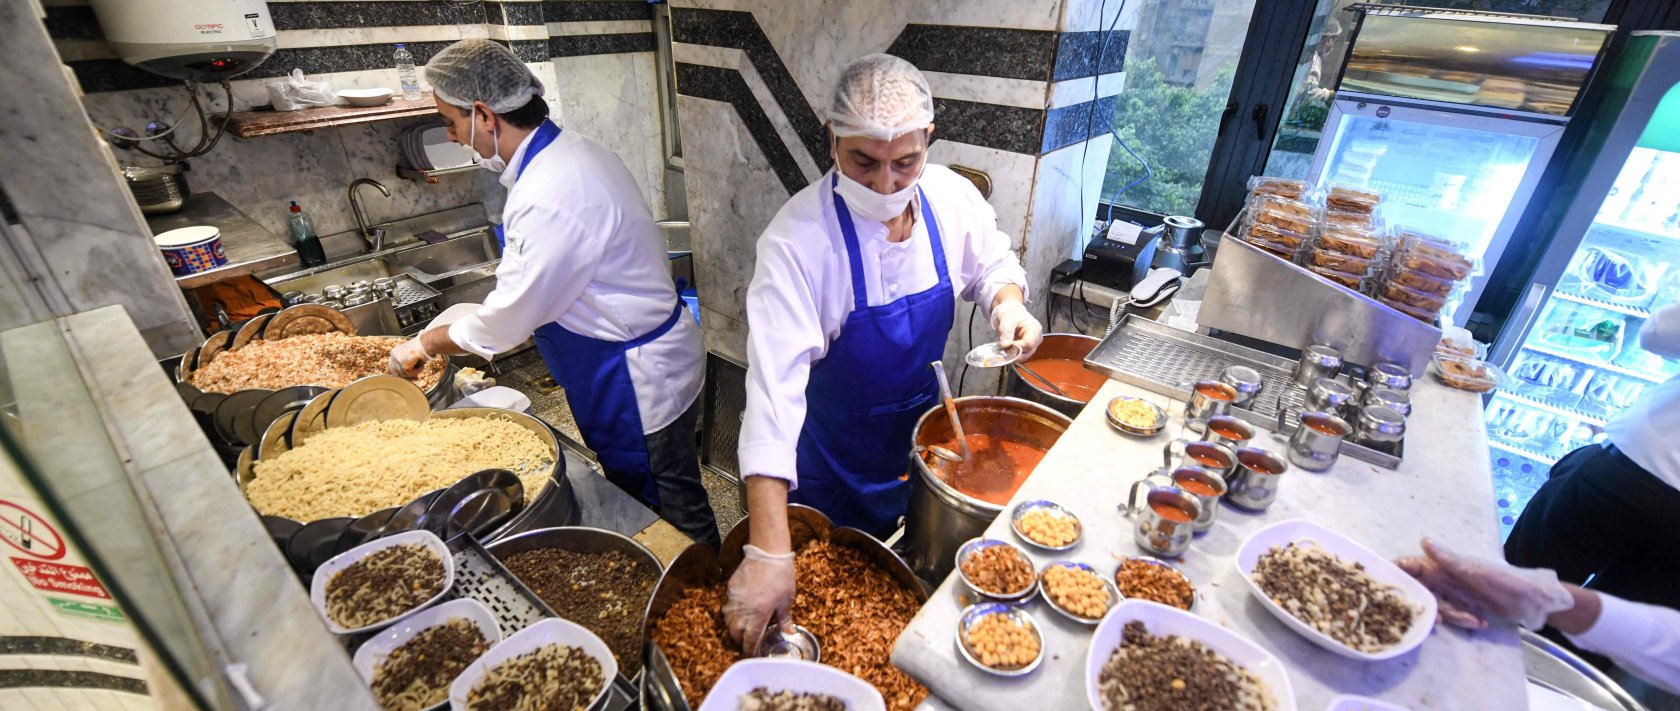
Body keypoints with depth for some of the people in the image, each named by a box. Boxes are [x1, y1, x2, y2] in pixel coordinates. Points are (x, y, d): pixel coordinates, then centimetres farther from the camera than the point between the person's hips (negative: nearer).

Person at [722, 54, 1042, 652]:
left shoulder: (953, 198, -15)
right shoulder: (797, 239, -31)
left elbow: (992, 264, 6)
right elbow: (775, 383, -38)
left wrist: (1008, 301, -19)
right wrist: (768, 550, -42)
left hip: (923, 426, 5)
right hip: (834, 453, -4)